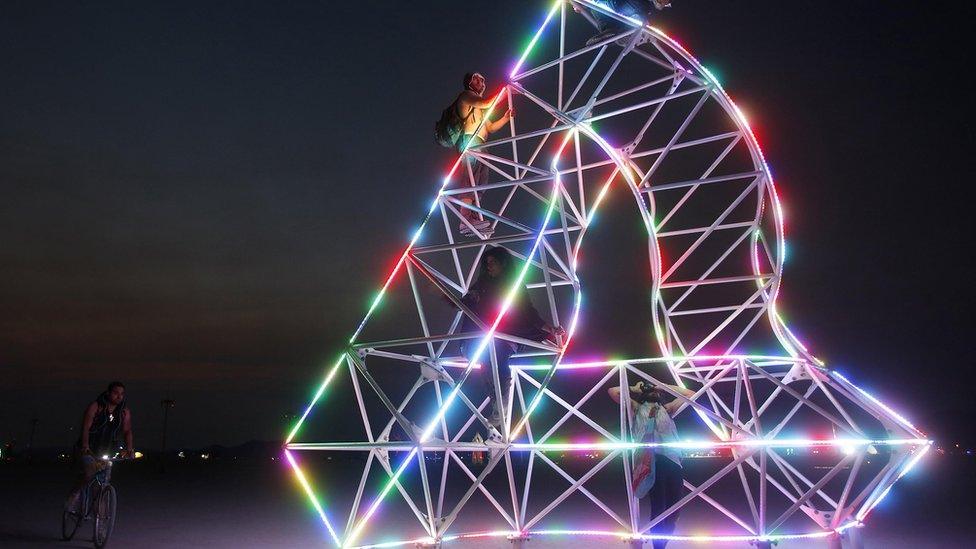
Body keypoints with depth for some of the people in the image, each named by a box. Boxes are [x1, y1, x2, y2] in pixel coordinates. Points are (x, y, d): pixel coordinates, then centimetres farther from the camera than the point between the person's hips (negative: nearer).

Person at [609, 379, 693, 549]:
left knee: (674, 507, -3)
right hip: (652, 458, -3)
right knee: (658, 506, -10)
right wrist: (635, 389, 24)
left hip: (672, 458, 3)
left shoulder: (666, 409, 26)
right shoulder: (637, 408, 20)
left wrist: (664, 386, 29)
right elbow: (613, 391, 14)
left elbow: (690, 394, 31)